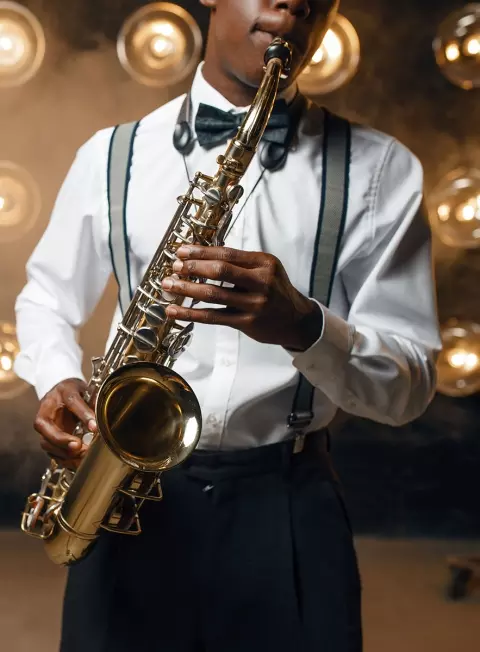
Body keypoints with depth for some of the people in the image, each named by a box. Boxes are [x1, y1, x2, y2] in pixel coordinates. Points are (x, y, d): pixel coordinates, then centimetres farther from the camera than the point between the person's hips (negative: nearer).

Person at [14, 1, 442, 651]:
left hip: (287, 503, -1)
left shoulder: (379, 170, 0)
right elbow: (47, 295, 19)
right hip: (129, 493, 1)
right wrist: (58, 380, -3)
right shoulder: (113, 155, 5)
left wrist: (303, 325, -22)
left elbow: (410, 383, -2)